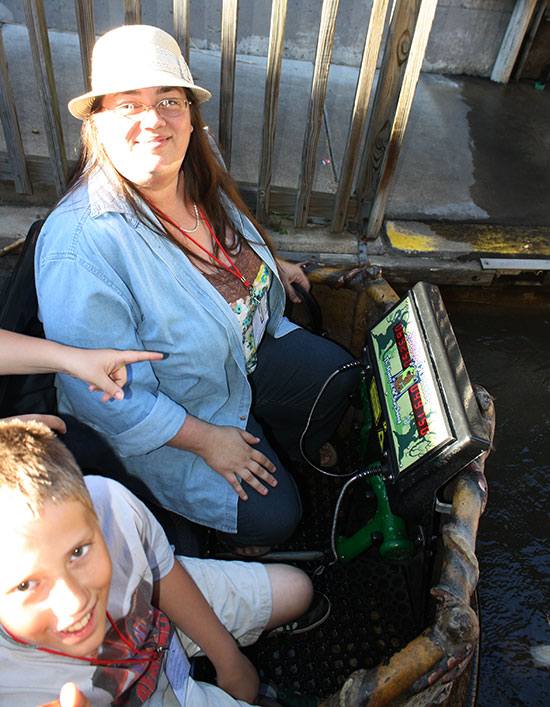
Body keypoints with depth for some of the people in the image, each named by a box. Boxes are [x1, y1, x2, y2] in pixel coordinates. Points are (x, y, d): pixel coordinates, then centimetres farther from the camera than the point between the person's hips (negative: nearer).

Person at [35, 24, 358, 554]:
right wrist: (207, 440, -24)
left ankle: (290, 445, 42)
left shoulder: (198, 177, -9)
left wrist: (268, 265, 17)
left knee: (337, 374, 13)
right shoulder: (80, 245, -35)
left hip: (249, 347, 8)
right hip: (165, 418, -7)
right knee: (273, 514, -10)